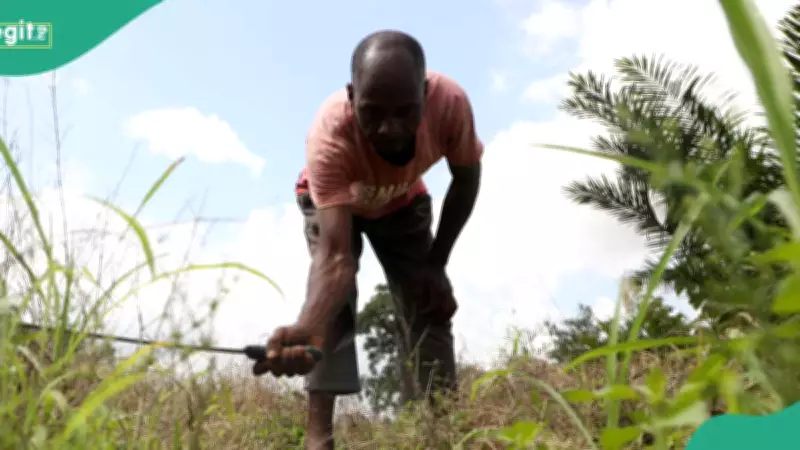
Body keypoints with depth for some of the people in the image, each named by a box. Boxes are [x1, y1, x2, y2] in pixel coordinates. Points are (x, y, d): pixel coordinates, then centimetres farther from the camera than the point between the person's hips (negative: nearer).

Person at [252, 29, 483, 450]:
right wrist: (308, 326, -71)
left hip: (404, 202, 3)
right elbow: (335, 256, -51)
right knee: (334, 289, -25)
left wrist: (436, 264, -16)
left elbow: (466, 179, -16)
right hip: (330, 198, -2)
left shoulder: (449, 102, -37)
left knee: (428, 302, -9)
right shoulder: (329, 135, -44)